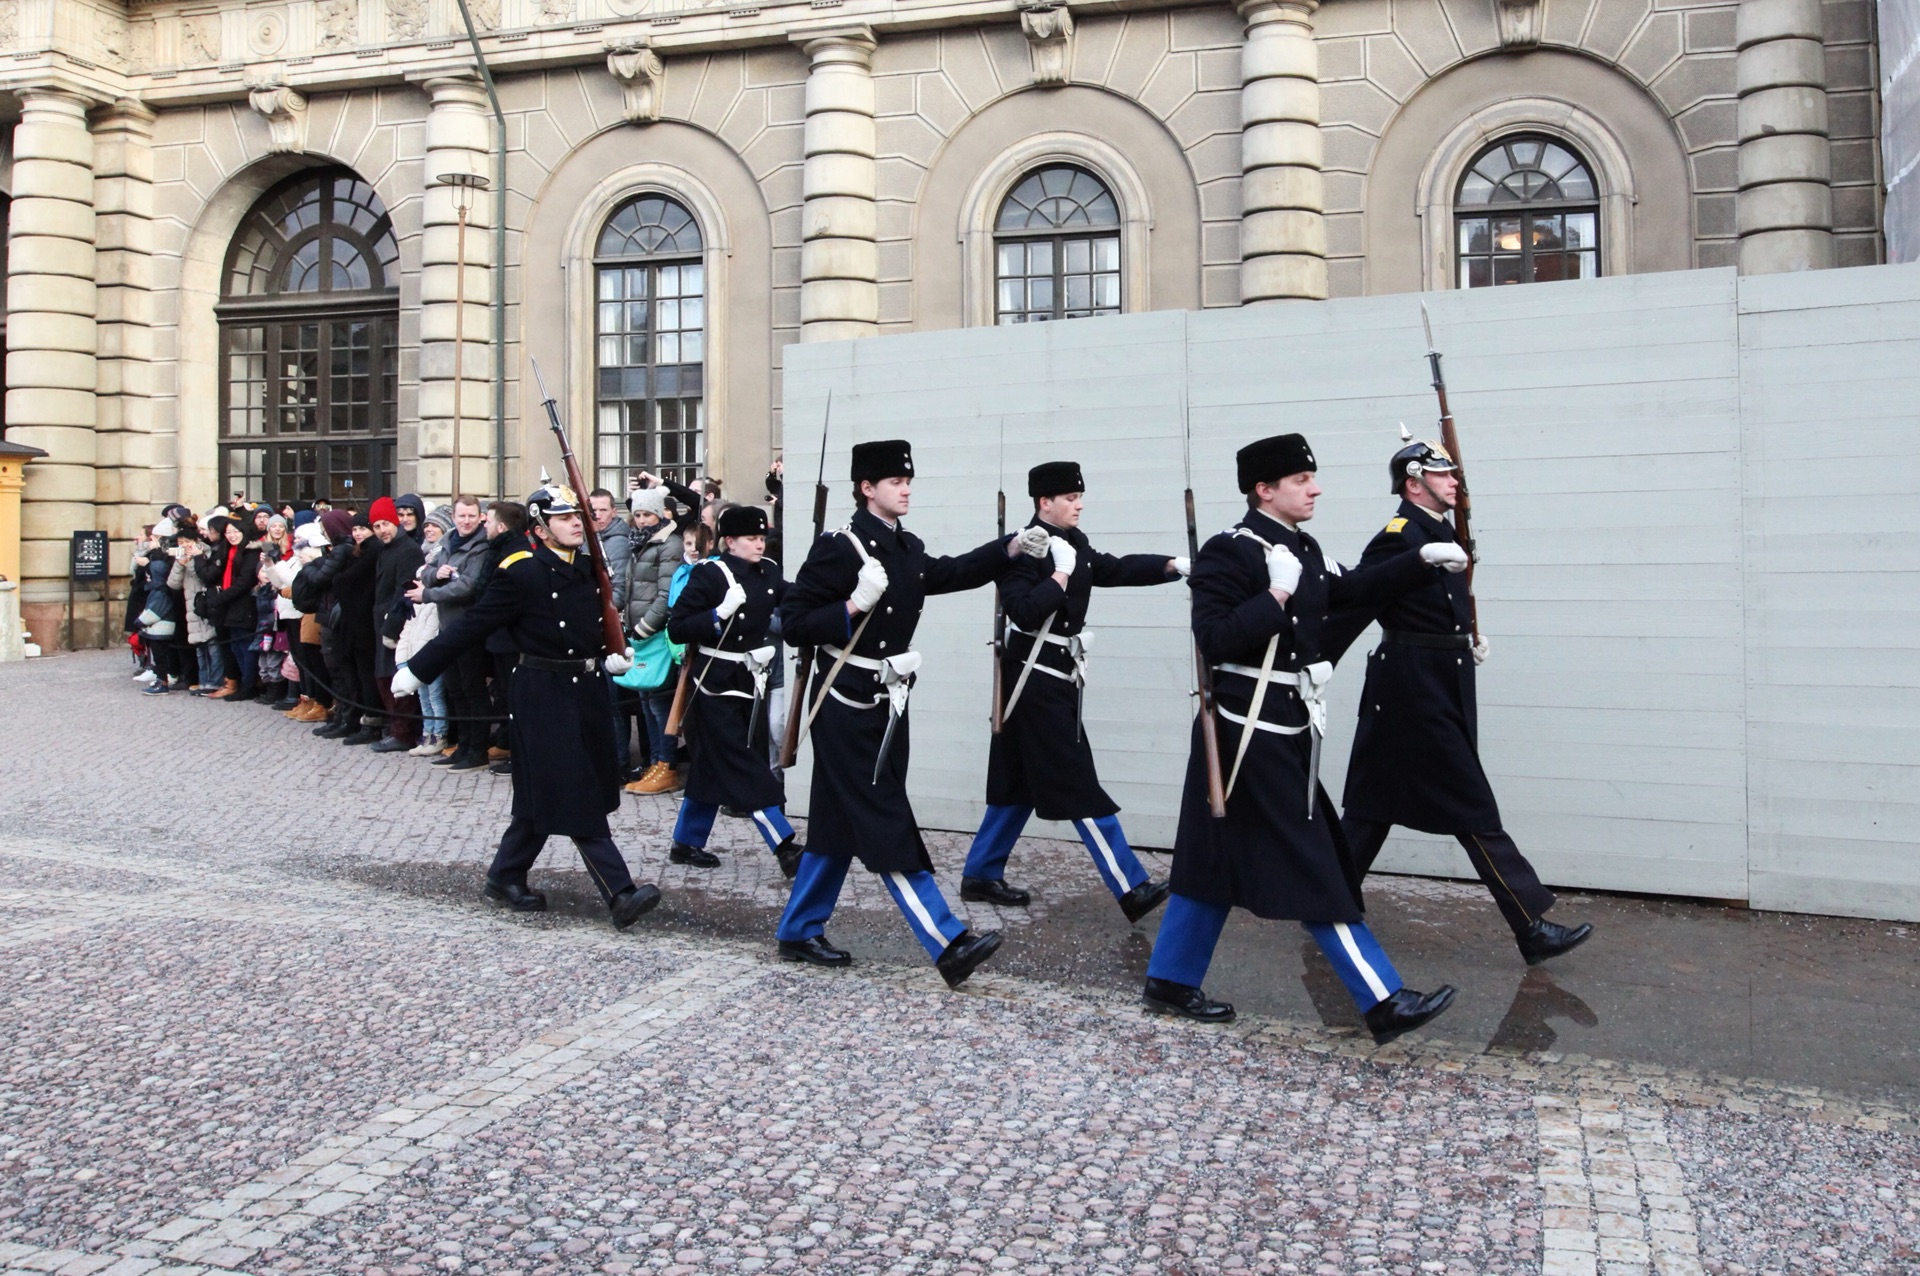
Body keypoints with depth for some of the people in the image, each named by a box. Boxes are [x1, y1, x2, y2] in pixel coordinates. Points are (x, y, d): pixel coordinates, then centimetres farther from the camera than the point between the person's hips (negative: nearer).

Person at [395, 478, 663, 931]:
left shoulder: (588, 568, 10)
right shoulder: (521, 572, -11)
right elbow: (472, 626, -9)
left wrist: (611, 656, 4)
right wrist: (416, 671, -8)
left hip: (585, 691, 8)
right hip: (543, 694, -8)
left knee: (546, 796, 15)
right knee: (574, 797, -7)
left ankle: (506, 878, 31)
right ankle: (620, 895, -8)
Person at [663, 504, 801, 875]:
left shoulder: (768, 571, 5)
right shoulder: (708, 574, -13)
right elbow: (676, 628, -14)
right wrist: (720, 614, -25)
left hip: (751, 681, 7)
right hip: (716, 684, -7)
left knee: (712, 767, 15)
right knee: (745, 768, -5)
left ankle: (686, 843, 26)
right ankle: (786, 847, -5)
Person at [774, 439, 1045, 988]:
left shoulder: (908, 548, 9)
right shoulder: (838, 548, -13)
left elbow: (951, 574, 23)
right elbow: (792, 622, -12)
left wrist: (1011, 548, 11)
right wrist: (854, 606, -24)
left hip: (886, 706, 9)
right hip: (848, 709, -9)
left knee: (842, 826, 15)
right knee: (887, 827, -6)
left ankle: (799, 933, 27)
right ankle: (950, 945, -6)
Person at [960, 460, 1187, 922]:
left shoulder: (1073, 543, 10)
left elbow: (1115, 569, 9)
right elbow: (1024, 612, -24)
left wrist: (1173, 565, -3)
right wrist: (1060, 574, -20)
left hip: (1055, 676, 9)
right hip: (1035, 679, -9)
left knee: (1023, 783, 14)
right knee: (1078, 785, -5)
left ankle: (981, 875, 24)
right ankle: (1132, 888, -2)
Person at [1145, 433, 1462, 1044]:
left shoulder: (1302, 549, 12)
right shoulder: (1228, 553, -15)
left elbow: (1356, 591, 22)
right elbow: (1213, 641, -21)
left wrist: (1422, 561, 14)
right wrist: (1276, 596, -23)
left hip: (1285, 731, 9)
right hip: (1252, 734, -9)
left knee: (1219, 858, 14)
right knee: (1312, 869, -3)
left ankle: (1170, 982, 25)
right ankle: (1384, 1002, 4)